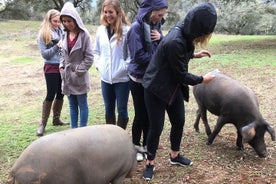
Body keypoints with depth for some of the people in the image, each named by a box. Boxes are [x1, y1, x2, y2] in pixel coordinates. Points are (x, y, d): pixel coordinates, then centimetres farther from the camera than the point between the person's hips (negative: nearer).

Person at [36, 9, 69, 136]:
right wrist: (57, 46, -21)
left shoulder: (62, 31, 5)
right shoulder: (43, 34, -5)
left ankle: (56, 119, 27)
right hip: (51, 68, -4)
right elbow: (44, 54, -9)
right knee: (51, 95, -1)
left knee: (60, 94, 11)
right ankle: (43, 124, 11)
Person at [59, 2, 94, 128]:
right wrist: (61, 67, 2)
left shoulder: (84, 34, -13)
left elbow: (89, 57, -13)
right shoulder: (65, 34, 6)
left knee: (82, 105, 6)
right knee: (72, 106, 15)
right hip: (67, 76, 6)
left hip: (79, 77, -6)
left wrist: (78, 70, -13)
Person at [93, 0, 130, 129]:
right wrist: (98, 65, 6)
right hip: (105, 77, 5)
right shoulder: (101, 30, 5)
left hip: (122, 77, -5)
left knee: (121, 109, 8)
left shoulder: (126, 30, -12)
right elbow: (96, 50, 16)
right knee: (108, 109, 16)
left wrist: (125, 67, -12)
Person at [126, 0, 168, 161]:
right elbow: (138, 55, -23)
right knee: (140, 115, 4)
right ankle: (136, 147, 23)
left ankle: (146, 146, 26)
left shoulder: (156, 25, 7)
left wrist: (161, 38, -12)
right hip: (139, 79, -6)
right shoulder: (137, 27, -16)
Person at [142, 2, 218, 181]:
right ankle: (150, 163, 21)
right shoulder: (175, 41, -32)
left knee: (179, 121, 15)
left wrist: (194, 54, 11)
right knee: (156, 127, 1)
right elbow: (181, 75, -21)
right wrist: (202, 79, -7)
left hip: (174, 87, 9)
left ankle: (175, 156, 36)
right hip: (156, 89, -9)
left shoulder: (183, 31, -5)